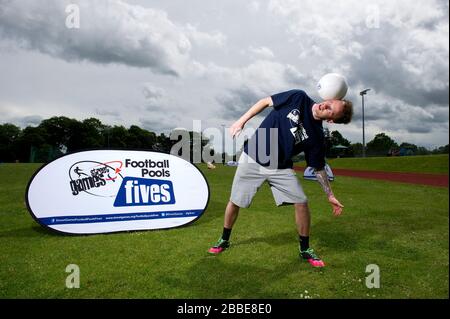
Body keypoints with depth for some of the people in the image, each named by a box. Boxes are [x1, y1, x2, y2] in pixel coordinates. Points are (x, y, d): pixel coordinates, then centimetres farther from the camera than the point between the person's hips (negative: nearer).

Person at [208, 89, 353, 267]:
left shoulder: (316, 136, -9)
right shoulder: (299, 98, -11)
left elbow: (318, 169, 2)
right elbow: (266, 102, -2)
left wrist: (330, 196, 0)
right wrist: (242, 121, -8)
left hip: (280, 169, 1)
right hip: (252, 159, 0)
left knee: (301, 203, -10)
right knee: (234, 202, 5)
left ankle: (305, 250, 14)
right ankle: (224, 240, 31)